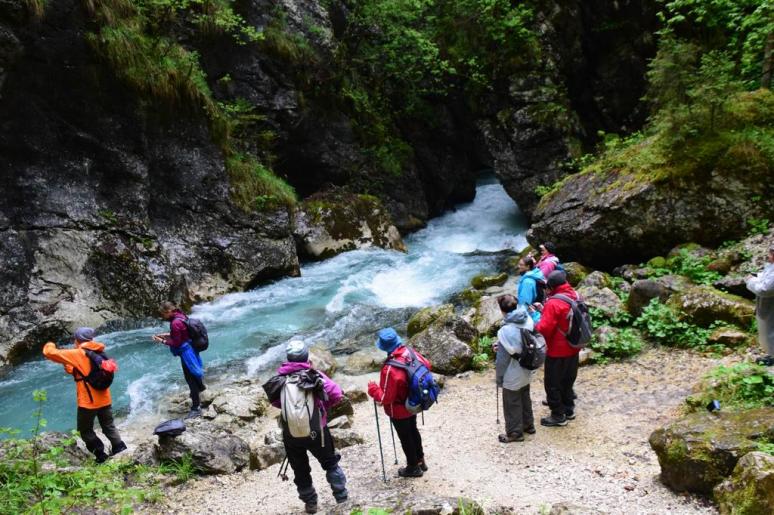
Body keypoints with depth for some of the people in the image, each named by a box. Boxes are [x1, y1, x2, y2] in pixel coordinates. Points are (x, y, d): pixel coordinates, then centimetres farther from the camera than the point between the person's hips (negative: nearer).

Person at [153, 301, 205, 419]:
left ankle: (196, 408, 4)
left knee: (190, 379, -2)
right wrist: (167, 334, 8)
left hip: (186, 353, -10)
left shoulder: (175, 323, -26)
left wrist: (162, 341, -13)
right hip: (190, 350, 10)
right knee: (192, 377, 25)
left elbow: (176, 343, -22)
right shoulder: (180, 316, 3)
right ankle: (197, 401, 44)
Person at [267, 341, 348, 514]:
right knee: (330, 463, 22)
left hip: (290, 433, 2)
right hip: (316, 430, -1)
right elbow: (337, 395, -13)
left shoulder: (280, 377, -5)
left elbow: (275, 401, 5)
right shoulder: (315, 375, -12)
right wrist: (324, 405, 5)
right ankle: (341, 494, 29)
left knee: (300, 470, 19)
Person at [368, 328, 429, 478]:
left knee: (405, 437, 16)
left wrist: (373, 389, -12)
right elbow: (427, 366, 3)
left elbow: (385, 398, -29)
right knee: (413, 431, 28)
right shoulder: (410, 353, -16)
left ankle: (413, 467, 37)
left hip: (399, 411, -7)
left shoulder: (390, 369, -37)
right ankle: (420, 461, 47)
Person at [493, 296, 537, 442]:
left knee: (512, 405, 14)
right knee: (525, 399, 27)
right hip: (527, 372, 7)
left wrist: (498, 378, -5)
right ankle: (528, 425, 44)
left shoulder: (506, 331, -32)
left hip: (512, 377, -7)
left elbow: (502, 360, -22)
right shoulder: (528, 321, -12)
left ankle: (515, 433, 30)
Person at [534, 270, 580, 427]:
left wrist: (536, 321, -6)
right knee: (568, 380, 23)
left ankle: (558, 415, 14)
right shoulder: (575, 296, -1)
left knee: (553, 383, 6)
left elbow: (545, 328, -25)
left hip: (558, 351, -8)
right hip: (573, 349, 8)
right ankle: (569, 409, 35)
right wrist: (544, 311, 7)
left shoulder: (553, 303, -26)